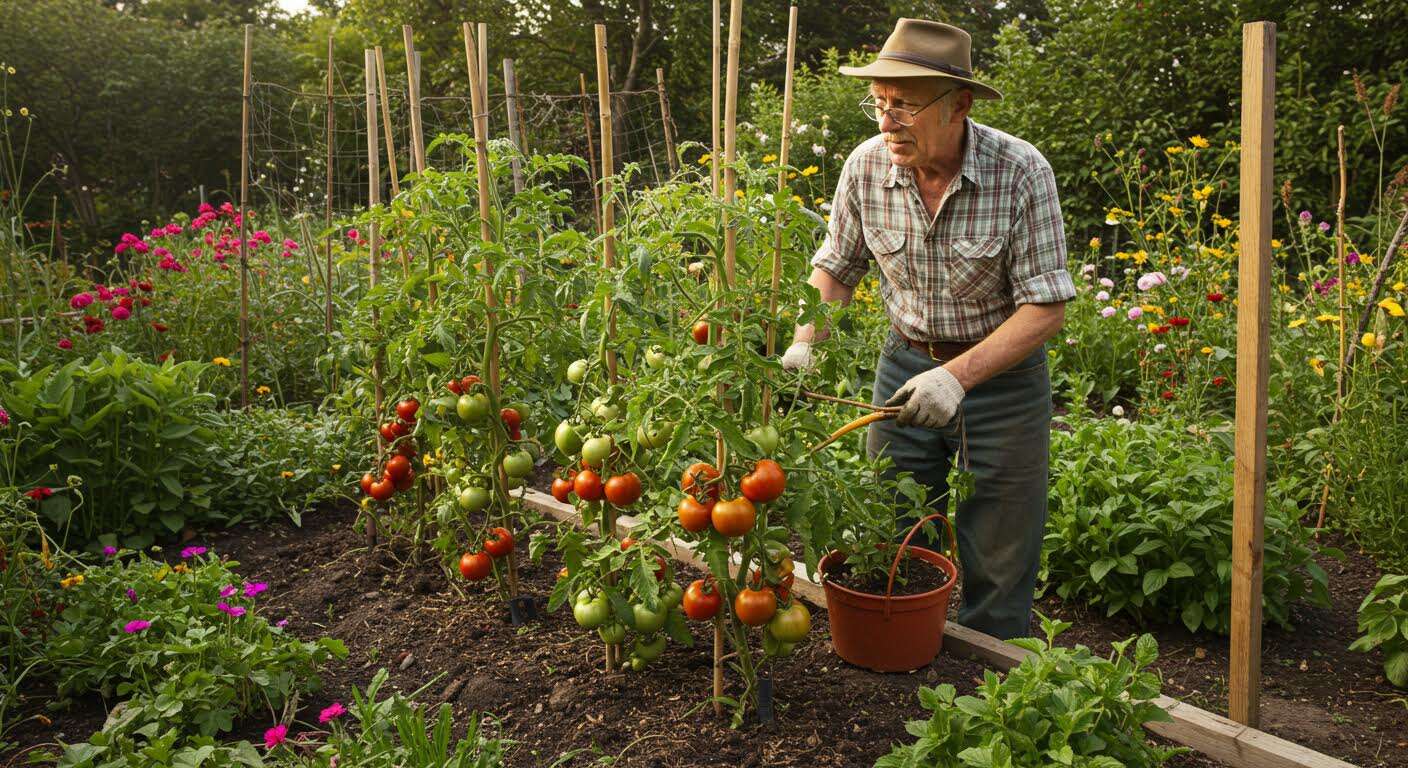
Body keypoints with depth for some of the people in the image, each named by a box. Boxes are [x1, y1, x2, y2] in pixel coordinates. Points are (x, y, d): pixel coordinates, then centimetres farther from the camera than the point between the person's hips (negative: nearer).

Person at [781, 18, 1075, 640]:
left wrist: (958, 376, -31)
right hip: (906, 362, 3)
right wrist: (804, 343, -12)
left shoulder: (1021, 172, -21)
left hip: (1000, 372, -3)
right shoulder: (866, 167, -11)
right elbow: (835, 267, 5)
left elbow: (1046, 307, -20)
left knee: (996, 566, 6)